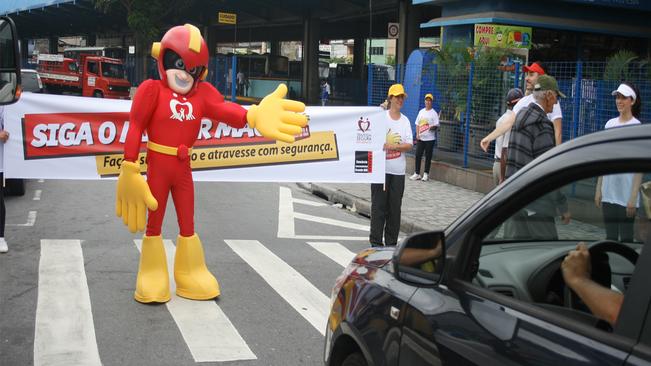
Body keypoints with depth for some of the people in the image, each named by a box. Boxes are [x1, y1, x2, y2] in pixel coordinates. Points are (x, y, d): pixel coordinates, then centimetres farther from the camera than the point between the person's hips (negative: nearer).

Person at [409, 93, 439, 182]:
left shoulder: (434, 113, -3)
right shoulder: (421, 112, 11)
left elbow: (436, 125, -8)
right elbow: (417, 124, 14)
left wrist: (433, 127, -30)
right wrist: (417, 134, 2)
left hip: (430, 139, -4)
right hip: (420, 138, 4)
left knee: (428, 156, 1)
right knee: (418, 155, 3)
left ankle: (426, 174, 9)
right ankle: (417, 173, 10)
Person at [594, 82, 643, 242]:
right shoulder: (610, 124, 9)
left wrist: (633, 198, -13)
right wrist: (598, 189, 12)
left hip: (626, 195, -5)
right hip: (608, 193, 6)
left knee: (626, 238, 2)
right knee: (610, 236, 12)